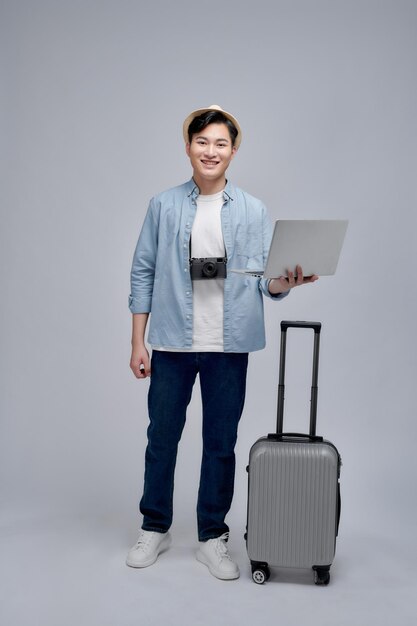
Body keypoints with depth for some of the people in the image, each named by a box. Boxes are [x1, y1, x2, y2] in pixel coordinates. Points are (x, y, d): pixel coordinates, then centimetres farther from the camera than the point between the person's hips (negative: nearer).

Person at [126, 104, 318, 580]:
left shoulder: (254, 212, 5)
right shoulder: (164, 206, 4)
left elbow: (264, 281, 2)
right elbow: (143, 274, 4)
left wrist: (285, 282, -22)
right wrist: (137, 342, 0)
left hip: (228, 347, 0)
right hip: (171, 344, 0)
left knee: (221, 443, 9)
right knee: (162, 438, 10)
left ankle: (212, 537, 26)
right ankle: (155, 528, 30)